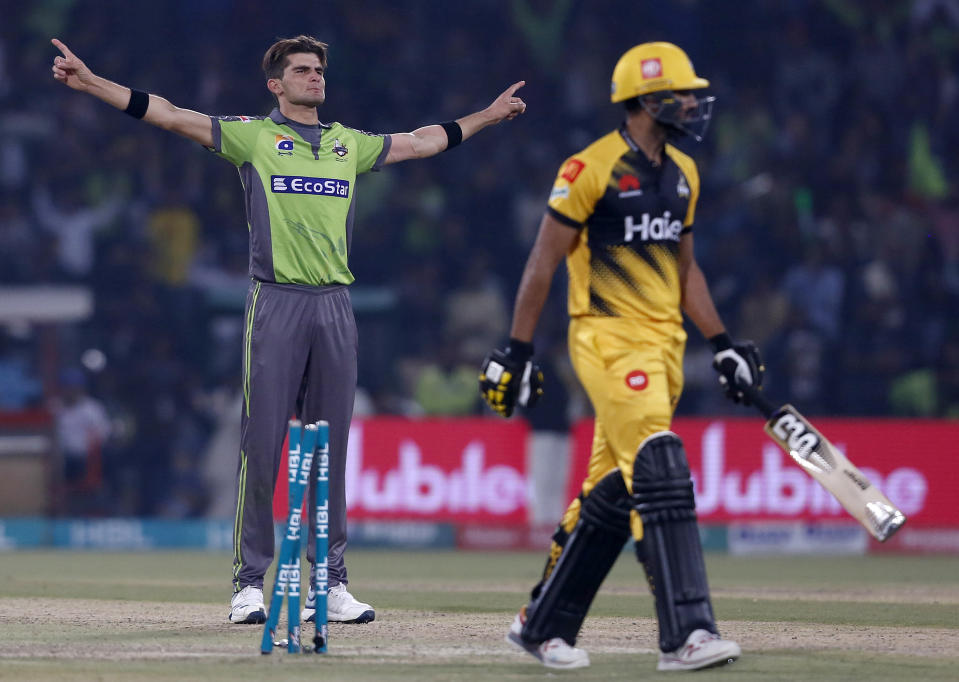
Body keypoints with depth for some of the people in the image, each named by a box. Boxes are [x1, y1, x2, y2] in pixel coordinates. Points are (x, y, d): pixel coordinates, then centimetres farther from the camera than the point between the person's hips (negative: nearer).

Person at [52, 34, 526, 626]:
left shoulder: (350, 144, 18)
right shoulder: (253, 136, 5)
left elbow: (425, 141, 32)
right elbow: (168, 115, -1)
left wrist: (488, 115, 37)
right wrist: (91, 83, -10)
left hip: (335, 308, 4)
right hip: (276, 304, -4)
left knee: (330, 449, 4)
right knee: (262, 446, -6)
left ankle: (329, 584, 8)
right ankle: (250, 582, -2)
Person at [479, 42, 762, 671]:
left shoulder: (683, 174, 14)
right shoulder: (592, 170, -10)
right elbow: (543, 264, -7)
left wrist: (722, 344, 14)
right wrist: (517, 353, -8)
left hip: (663, 346, 8)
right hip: (610, 339, -8)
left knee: (613, 492, 11)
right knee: (660, 474, -19)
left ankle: (542, 625, 23)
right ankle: (685, 635, -23)